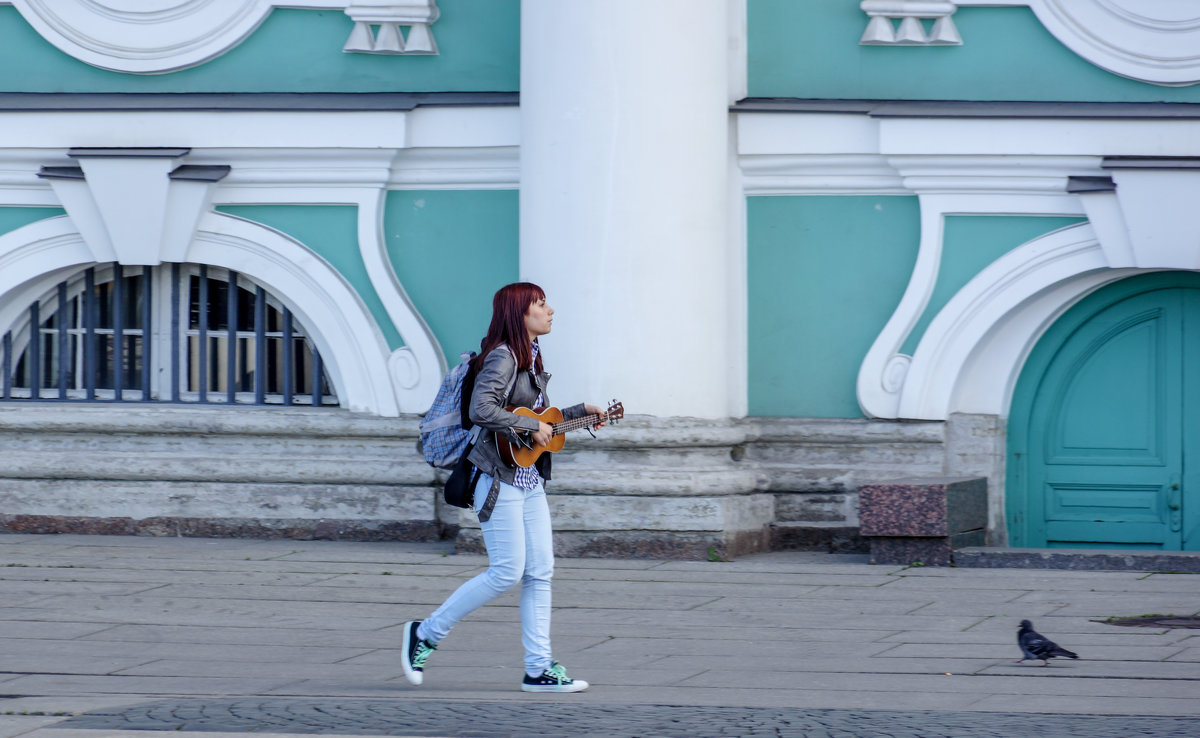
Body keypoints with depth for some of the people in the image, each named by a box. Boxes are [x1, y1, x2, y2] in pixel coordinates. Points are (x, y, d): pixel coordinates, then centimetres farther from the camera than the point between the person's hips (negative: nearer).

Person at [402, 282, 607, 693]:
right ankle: (425, 634, 4)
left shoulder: (531, 358, 15)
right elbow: (481, 410, -26)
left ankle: (539, 669, 5)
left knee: (540, 573, 4)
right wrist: (531, 428, -22)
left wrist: (580, 412, 20)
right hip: (501, 478, -9)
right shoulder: (502, 357, -13)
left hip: (531, 480, 9)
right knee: (507, 573, -9)